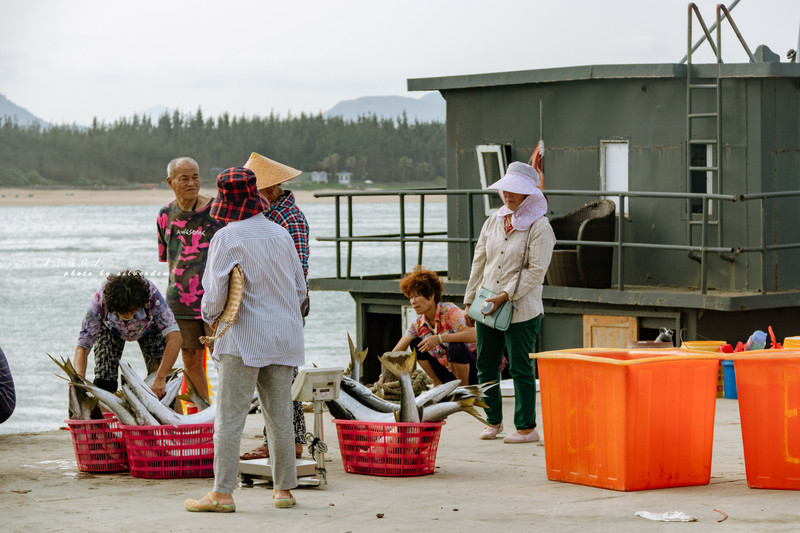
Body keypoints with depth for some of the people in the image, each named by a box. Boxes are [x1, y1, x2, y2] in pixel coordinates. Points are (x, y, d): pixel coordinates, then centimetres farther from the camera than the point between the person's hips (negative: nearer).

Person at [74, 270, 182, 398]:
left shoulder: (151, 294, -43)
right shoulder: (100, 300, -40)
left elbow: (174, 337, -44)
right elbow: (82, 347, -35)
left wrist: (160, 379, -53)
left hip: (148, 327, 0)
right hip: (111, 329, 0)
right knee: (104, 382, -17)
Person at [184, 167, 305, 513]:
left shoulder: (226, 238, -10)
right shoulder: (280, 234, 7)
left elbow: (215, 294, -13)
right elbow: (300, 290, 12)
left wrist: (210, 316, 7)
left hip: (243, 339, -6)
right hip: (283, 337, 6)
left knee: (229, 417, -5)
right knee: (279, 416, 11)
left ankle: (222, 493, -9)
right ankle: (284, 488, 16)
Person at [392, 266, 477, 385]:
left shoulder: (450, 311, -21)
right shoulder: (418, 324, 0)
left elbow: (474, 335, -38)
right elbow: (395, 353, 1)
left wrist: (439, 338, -42)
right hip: (449, 372, 7)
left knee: (455, 347, -34)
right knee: (415, 344, 2)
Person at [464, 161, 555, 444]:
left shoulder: (539, 227, -8)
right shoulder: (493, 221, 11)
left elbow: (535, 271, -14)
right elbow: (479, 262, 15)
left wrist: (504, 296, -18)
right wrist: (470, 301, 13)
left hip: (521, 310, -6)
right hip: (487, 306, 6)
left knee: (520, 369, -2)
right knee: (486, 365, 10)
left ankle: (527, 427, 6)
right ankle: (493, 420, 24)